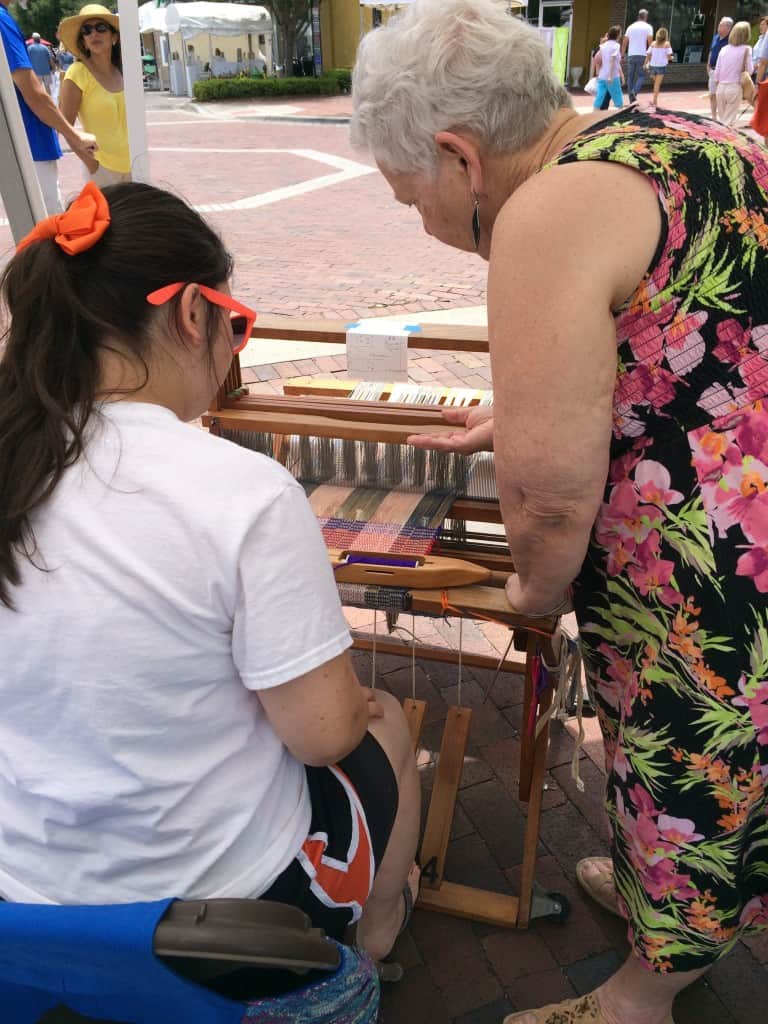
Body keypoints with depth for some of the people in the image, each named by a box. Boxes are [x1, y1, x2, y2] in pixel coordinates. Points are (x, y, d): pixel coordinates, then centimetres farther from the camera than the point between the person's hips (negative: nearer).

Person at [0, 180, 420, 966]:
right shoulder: (245, 492, -29)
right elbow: (324, 734, -21)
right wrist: (355, 704, 1)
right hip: (232, 903, -5)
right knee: (385, 726, 25)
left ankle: (367, 924, 54)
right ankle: (375, 931, 51)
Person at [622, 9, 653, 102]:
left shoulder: (631, 26, 11)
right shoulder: (648, 27, 2)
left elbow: (624, 42, 7)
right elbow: (650, 41, -7)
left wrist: (622, 55, 12)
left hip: (631, 55, 3)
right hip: (642, 55, -3)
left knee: (630, 76, 9)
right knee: (640, 76, 4)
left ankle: (631, 99, 7)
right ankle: (634, 91, -24)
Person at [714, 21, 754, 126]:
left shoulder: (724, 49, 4)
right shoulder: (746, 49, -6)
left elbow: (717, 70, 6)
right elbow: (749, 70, -7)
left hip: (721, 87, 4)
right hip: (734, 87, -4)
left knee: (721, 119, 15)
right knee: (729, 121, 1)